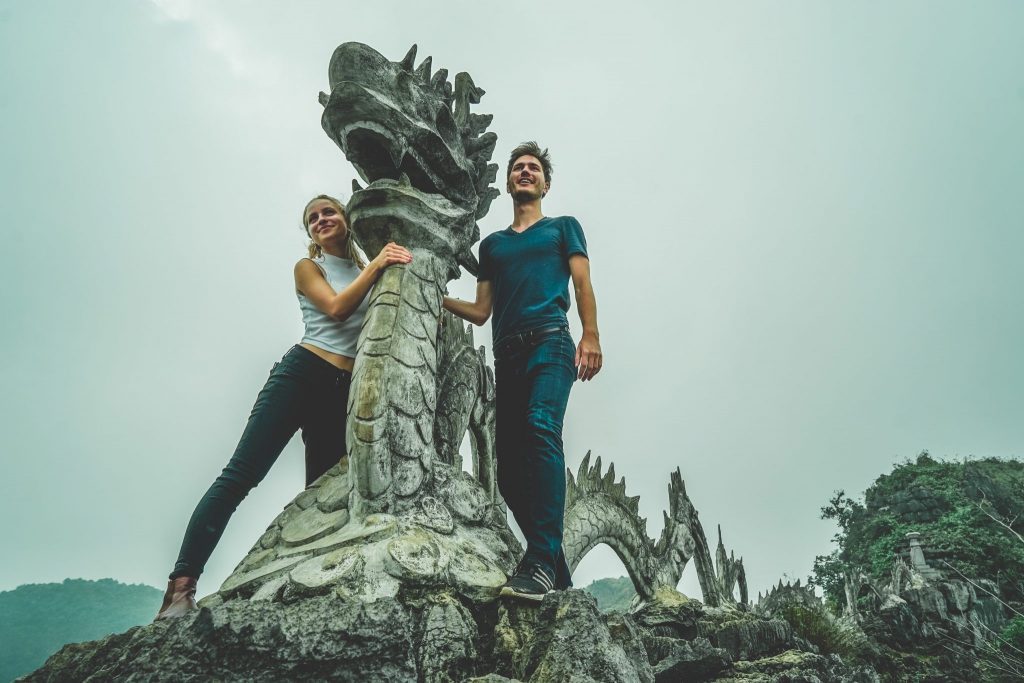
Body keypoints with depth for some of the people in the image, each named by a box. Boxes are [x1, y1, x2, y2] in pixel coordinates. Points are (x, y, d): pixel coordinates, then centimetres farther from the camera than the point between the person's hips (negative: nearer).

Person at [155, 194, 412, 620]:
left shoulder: (368, 273, 21)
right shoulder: (308, 268, 11)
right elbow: (336, 308, -7)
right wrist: (375, 268, -8)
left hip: (345, 393, 4)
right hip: (302, 373, -4)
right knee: (240, 475, -12)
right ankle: (182, 583, -11)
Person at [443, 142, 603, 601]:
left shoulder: (563, 227, 19)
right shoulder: (492, 244, 29)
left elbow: (582, 284, 5)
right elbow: (481, 312, 25)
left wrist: (590, 336, -11)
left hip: (549, 343, -5)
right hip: (507, 354, 5)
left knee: (541, 427, -29)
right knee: (509, 464, -2)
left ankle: (540, 562, -32)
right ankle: (556, 571, 7)